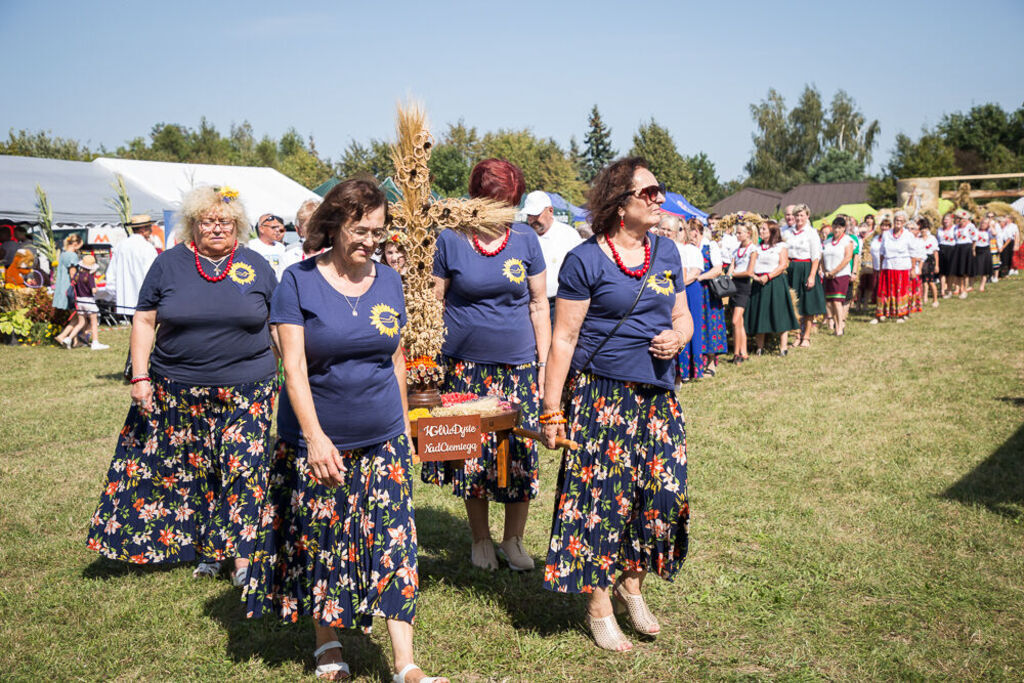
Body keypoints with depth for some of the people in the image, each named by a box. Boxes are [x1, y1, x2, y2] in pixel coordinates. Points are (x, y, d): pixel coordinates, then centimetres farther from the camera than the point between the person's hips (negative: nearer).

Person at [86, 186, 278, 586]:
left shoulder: (255, 266, 4)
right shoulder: (169, 264, 3)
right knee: (190, 469, 7)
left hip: (246, 389, -1)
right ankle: (204, 547, 21)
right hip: (180, 391, 1)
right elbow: (145, 321, 4)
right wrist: (140, 377, -3)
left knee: (244, 466, -5)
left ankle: (242, 553, 2)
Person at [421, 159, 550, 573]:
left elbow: (539, 305, 7)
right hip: (464, 367, -1)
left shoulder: (525, 239, 3)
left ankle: (514, 540, 20)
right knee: (471, 453, 5)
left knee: (519, 453, 1)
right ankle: (480, 539, 25)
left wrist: (545, 364, 4)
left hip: (518, 367, 1)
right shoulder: (451, 240, -2)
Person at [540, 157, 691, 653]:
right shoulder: (585, 260, -9)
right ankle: (599, 606, 16)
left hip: (657, 395, 6)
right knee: (602, 495, -1)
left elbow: (682, 316, 19)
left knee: (665, 490, 3)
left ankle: (632, 583, 27)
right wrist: (551, 410, -10)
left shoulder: (665, 252, 10)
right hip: (602, 395, -5)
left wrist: (677, 338, -5)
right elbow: (564, 338, -8)